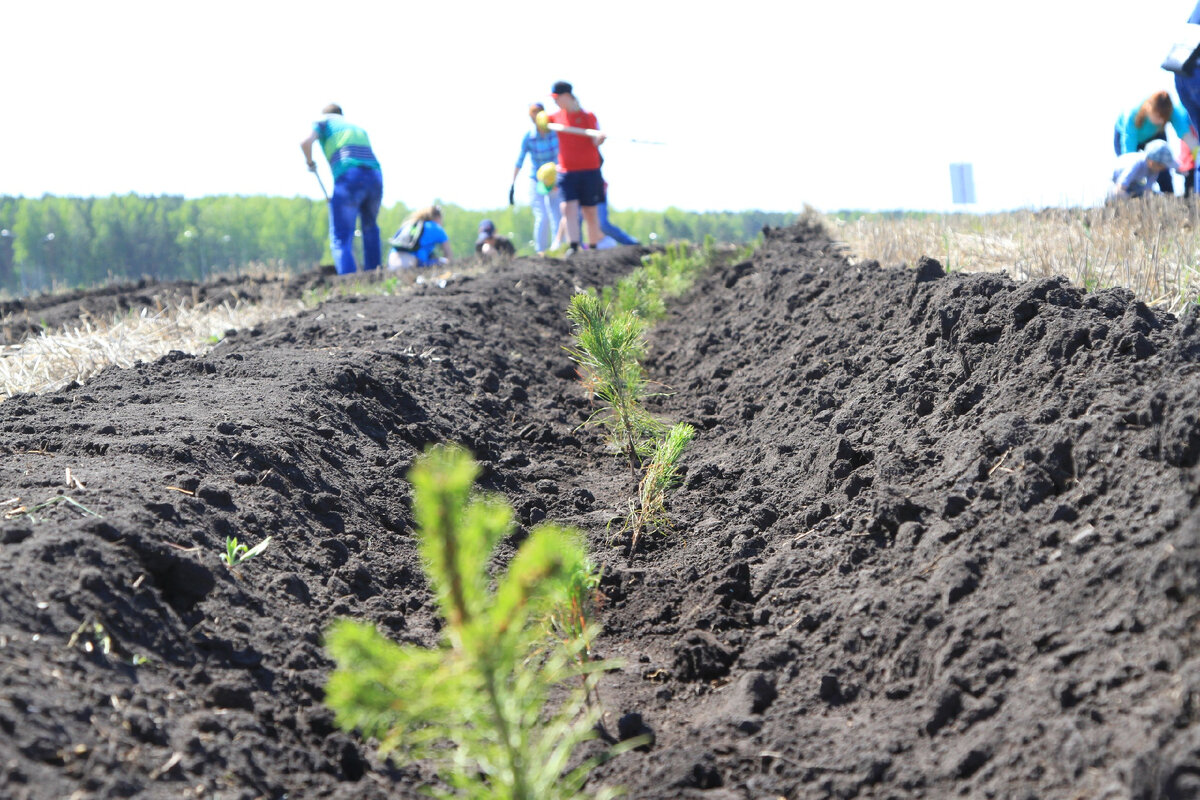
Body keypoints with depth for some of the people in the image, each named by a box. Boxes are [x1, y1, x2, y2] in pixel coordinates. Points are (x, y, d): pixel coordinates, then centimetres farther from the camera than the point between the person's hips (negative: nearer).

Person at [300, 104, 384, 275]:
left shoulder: (323, 122, 19)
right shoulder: (359, 129, 35)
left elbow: (306, 142, -2)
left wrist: (310, 162, 18)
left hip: (348, 178, -5)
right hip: (375, 176, 5)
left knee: (341, 238, -3)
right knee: (370, 228, 29)